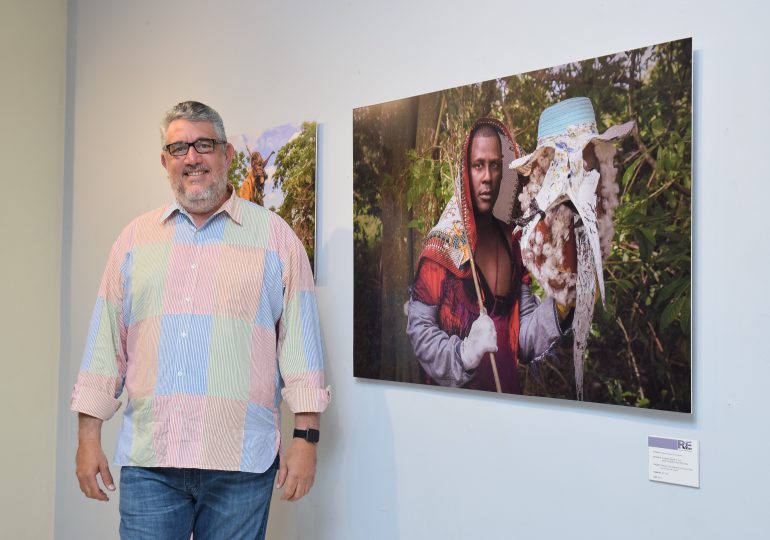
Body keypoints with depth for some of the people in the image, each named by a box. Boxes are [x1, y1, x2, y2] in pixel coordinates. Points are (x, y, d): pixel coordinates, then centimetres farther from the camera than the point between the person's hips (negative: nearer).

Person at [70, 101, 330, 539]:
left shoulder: (274, 235, 3)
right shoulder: (136, 238, 11)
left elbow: (300, 340, 0)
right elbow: (107, 341, 11)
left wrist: (306, 437, -5)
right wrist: (89, 436, 8)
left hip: (242, 461, -2)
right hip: (147, 462, 2)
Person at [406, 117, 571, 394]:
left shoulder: (510, 241, 4)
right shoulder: (443, 242, -13)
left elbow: (523, 337, 3)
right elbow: (418, 328, -16)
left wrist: (557, 310, -13)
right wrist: (463, 354, -31)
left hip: (506, 392, 5)